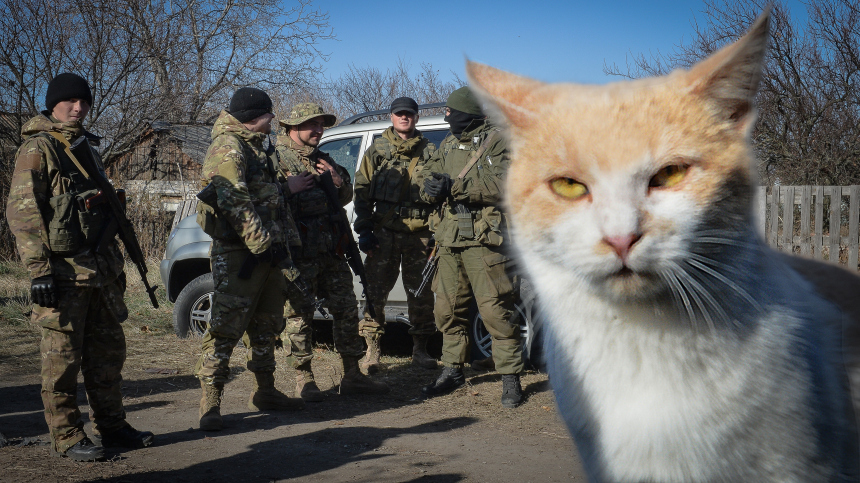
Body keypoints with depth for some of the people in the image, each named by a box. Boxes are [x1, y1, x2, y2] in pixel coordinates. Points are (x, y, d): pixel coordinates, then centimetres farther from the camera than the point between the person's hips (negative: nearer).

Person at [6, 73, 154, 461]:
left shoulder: (86, 148, 17)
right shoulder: (37, 149, -8)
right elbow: (21, 212, -14)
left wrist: (115, 262, 22)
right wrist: (38, 270, -19)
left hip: (99, 268, 8)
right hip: (63, 270, -8)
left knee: (108, 350, 12)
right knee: (63, 357, 0)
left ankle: (111, 426, 23)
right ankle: (66, 438, 8)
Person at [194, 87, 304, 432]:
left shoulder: (256, 146, 19)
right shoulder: (228, 148, -12)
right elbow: (235, 201, -22)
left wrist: (279, 237, 16)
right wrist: (261, 242, -24)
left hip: (265, 250, 10)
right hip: (238, 252, -10)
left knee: (267, 326, 16)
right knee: (226, 328, -10)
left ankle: (264, 392, 28)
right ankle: (210, 404, -7)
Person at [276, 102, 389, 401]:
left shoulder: (323, 160, 19)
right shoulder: (277, 158, -3)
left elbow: (345, 198, 23)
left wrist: (339, 180, 3)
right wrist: (288, 189, -24)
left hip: (331, 249, 7)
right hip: (299, 251, -7)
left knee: (346, 308, 8)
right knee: (299, 314, -1)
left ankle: (352, 376, 17)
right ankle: (303, 379, 10)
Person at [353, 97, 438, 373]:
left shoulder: (429, 152, 11)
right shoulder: (377, 150, 9)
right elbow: (362, 192, 6)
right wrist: (364, 230, -2)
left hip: (420, 234, 1)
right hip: (384, 233, -1)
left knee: (421, 294, 5)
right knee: (375, 291, -2)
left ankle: (420, 350, 17)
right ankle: (372, 351, 5)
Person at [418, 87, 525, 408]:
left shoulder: (497, 141, -3)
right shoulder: (448, 144, 19)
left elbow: (504, 184, -17)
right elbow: (428, 178, 15)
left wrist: (454, 187, -21)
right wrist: (431, 186, -11)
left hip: (484, 240, -7)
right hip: (450, 239, 7)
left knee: (495, 310, -8)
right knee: (447, 309, 11)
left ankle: (510, 378, 1)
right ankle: (453, 371, 25)